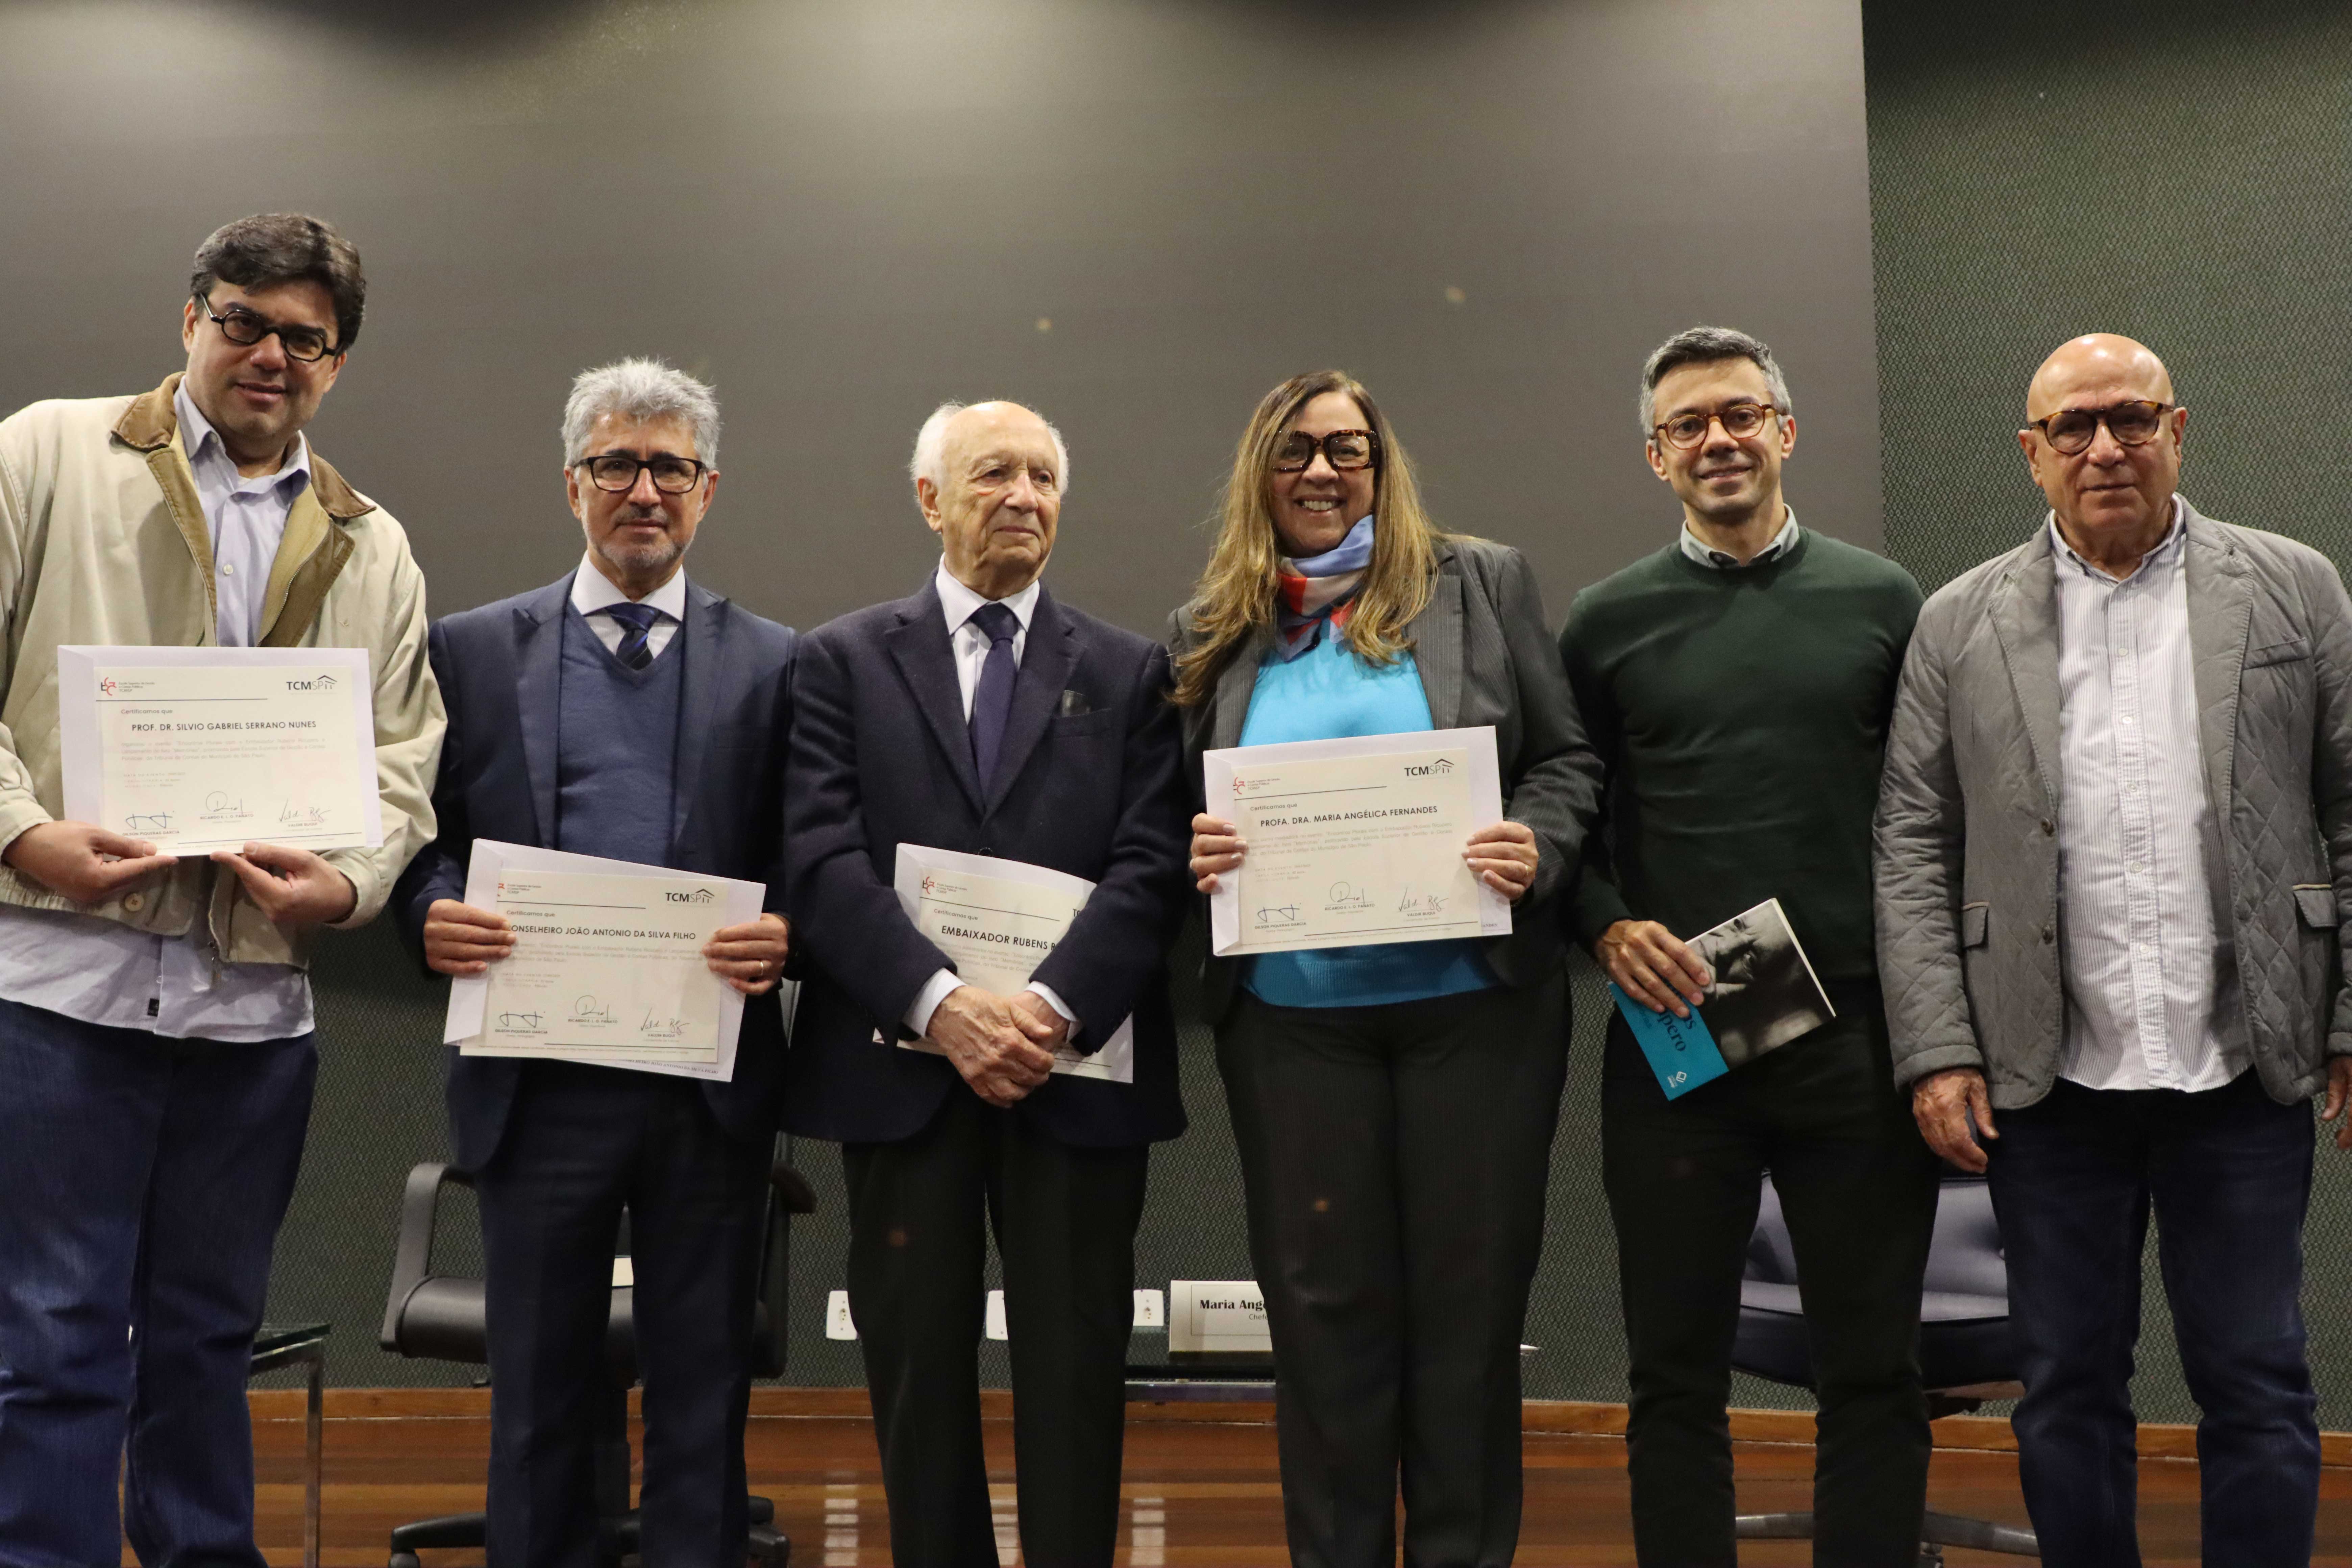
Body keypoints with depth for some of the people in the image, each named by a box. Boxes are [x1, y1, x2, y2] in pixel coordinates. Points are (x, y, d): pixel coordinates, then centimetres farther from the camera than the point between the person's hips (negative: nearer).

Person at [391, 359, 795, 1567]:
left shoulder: (772, 664, 7)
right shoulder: (474, 649, 8)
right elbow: (424, 836, 8)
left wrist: (785, 937, -15)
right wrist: (432, 913, -12)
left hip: (711, 1087, 0)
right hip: (539, 1085, 0)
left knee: (702, 1397, 8)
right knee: (539, 1393, 9)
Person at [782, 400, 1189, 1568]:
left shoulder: (1128, 673, 10)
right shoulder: (843, 661, 7)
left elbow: (1151, 866, -1)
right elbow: (822, 859, -5)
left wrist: (1050, 1009, -16)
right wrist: (944, 1006, -17)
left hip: (1075, 1070, 0)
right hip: (901, 1066, 0)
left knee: (1073, 1374, 4)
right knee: (918, 1372, 7)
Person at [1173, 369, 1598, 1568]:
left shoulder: (1481, 583, 4)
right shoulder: (1211, 632, 8)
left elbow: (1567, 761, 4)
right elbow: (1183, 814, 12)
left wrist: (1534, 849, -15)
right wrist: (1199, 857, -10)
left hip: (1474, 1003, -1)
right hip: (1291, 1019, 1)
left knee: (1468, 1303, 6)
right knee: (1324, 1310, 7)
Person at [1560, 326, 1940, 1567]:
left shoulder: (1881, 600, 6)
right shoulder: (1606, 621, 6)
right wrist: (1608, 928, -9)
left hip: (1859, 1037, 0)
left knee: (1874, 1372, 7)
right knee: (1676, 1377, 7)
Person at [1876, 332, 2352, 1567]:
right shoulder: (1960, 625, 5)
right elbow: (1913, 849, 2)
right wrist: (1938, 1051, -5)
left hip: (2245, 1071, 0)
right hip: (2049, 1080, 1)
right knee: (2067, 1387, 10)